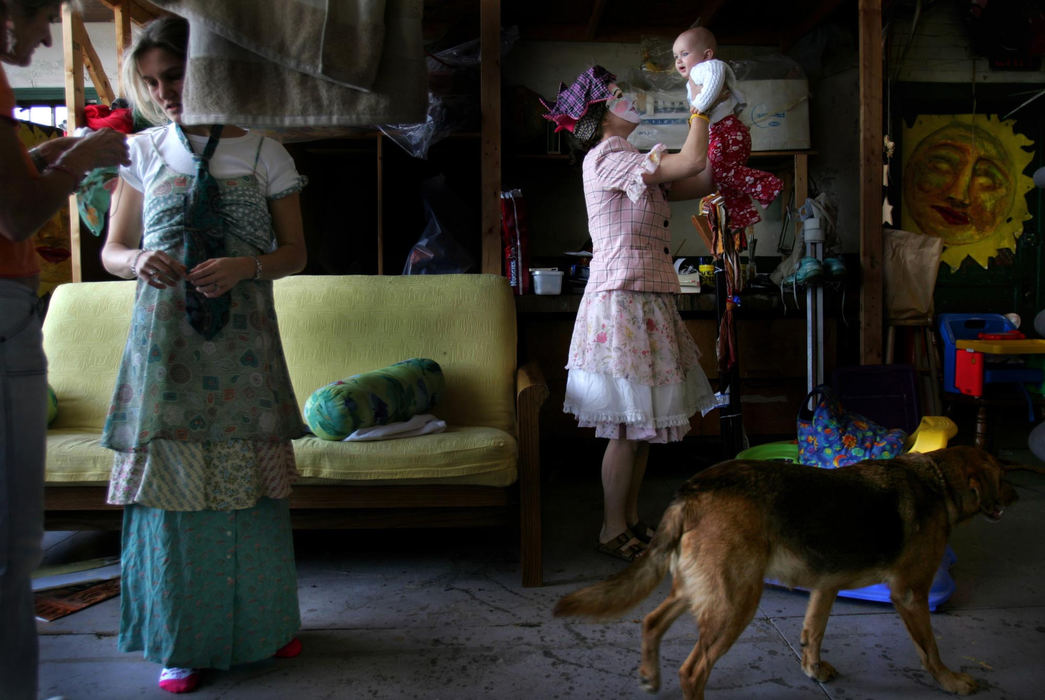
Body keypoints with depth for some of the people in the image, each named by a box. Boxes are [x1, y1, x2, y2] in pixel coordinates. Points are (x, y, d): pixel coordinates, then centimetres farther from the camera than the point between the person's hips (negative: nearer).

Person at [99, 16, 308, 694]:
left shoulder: (263, 152, 6)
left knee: (250, 483, 3)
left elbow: (295, 252, 7)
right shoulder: (143, 152, 10)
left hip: (243, 340, -1)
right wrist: (139, 260, -10)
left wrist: (248, 266, -13)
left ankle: (265, 621, 25)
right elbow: (111, 249, 14)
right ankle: (182, 639, 18)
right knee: (172, 483, 0)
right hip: (166, 339, 1)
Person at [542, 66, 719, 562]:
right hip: (621, 300, -9)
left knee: (643, 422, 12)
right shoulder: (607, 158, -10)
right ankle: (613, 531, 9)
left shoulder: (633, 165, 19)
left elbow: (701, 182, 18)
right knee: (629, 426, -4)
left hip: (648, 300, 10)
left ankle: (632, 521, 22)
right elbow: (692, 161, -17)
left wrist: (711, 116, 14)